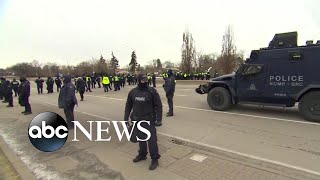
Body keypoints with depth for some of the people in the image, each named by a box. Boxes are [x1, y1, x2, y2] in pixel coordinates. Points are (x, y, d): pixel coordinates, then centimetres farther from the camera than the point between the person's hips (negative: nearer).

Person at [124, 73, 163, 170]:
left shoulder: (152, 91, -10)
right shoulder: (132, 92, 0)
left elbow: (158, 105, -9)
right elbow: (128, 106, 10)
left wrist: (159, 119, -13)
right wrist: (126, 118, 10)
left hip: (149, 120, -4)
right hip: (137, 120, 4)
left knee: (151, 139, 0)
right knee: (141, 138, 18)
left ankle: (155, 159, 16)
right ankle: (142, 154, 38)